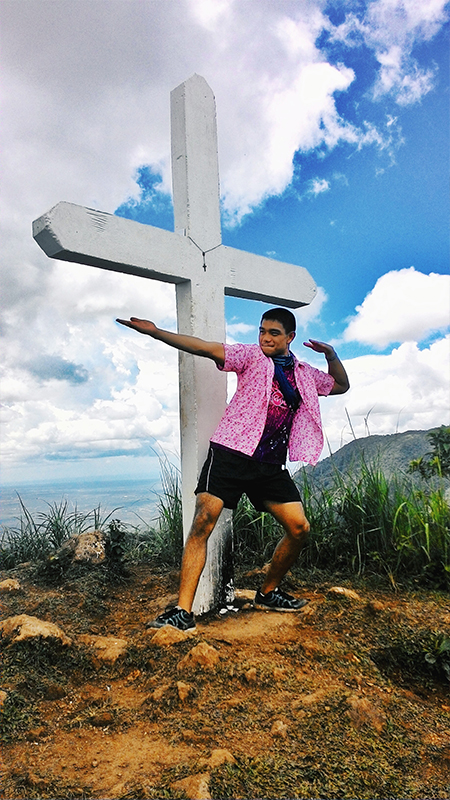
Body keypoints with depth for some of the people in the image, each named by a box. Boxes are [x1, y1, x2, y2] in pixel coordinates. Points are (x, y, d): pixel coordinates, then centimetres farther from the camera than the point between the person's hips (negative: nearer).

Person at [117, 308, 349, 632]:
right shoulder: (252, 356, 4)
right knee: (203, 521, -19)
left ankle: (268, 593, 24)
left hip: (271, 464, 5)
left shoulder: (304, 373, 18)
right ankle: (183, 611, -15)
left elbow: (341, 385, 29)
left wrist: (331, 354, 10)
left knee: (299, 528, 1)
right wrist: (155, 331, -18)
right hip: (231, 453, -4)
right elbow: (208, 348, -8)